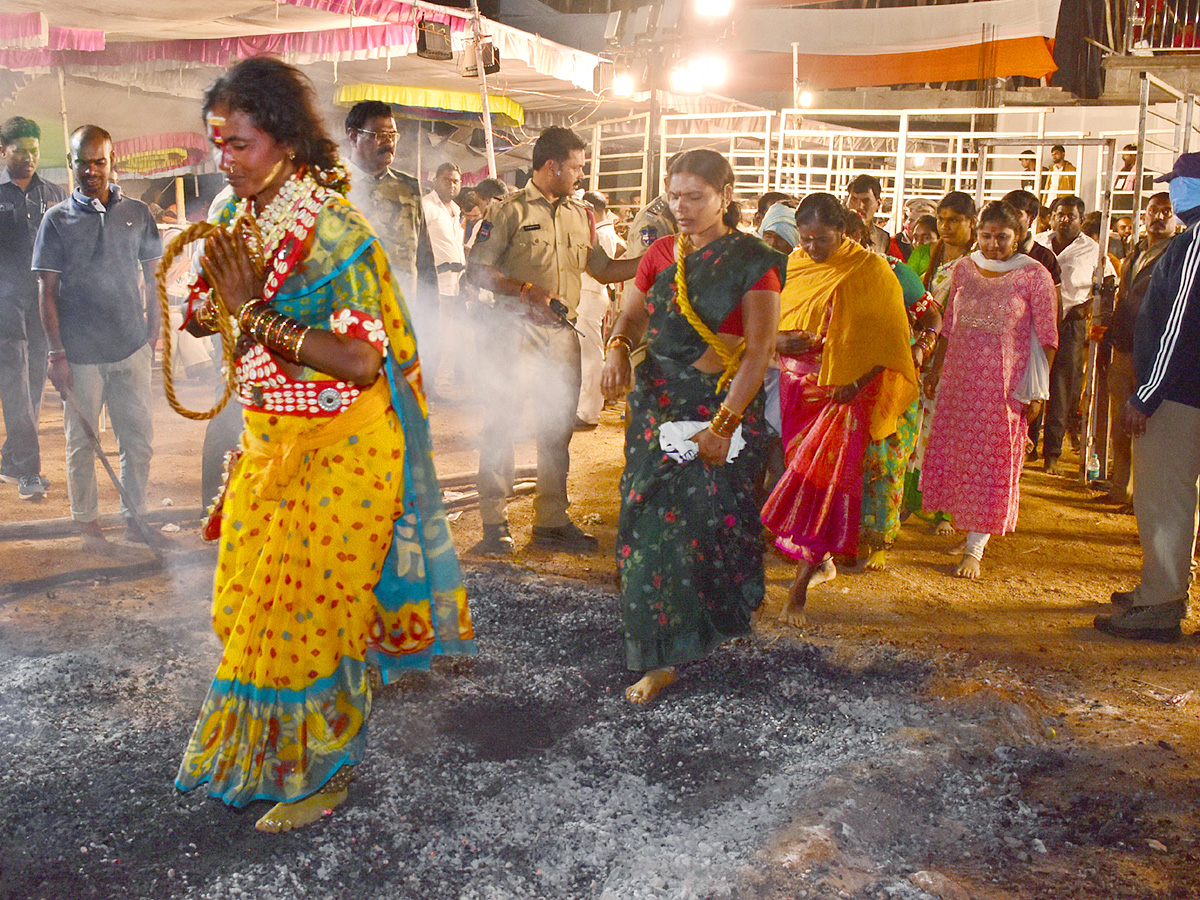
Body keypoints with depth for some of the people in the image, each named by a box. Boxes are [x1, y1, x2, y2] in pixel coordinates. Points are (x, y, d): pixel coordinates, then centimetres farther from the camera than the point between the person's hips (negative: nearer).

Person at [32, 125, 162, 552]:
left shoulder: (138, 213, 7)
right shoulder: (58, 219, 0)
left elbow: (153, 277, 13)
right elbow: (47, 291, -1)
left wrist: (154, 333, 7)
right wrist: (56, 353, -6)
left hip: (132, 349, 2)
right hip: (80, 353, -2)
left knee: (139, 440, 8)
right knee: (82, 441, 7)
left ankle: (134, 519, 22)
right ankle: (87, 522, 21)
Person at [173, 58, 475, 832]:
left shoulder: (331, 228, -20)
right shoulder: (236, 214, 3)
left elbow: (364, 362, -29)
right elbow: (202, 318, 13)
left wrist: (254, 310, -27)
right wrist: (214, 300, -9)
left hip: (338, 449, -8)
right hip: (270, 441, 8)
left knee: (309, 609, 4)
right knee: (249, 601, 20)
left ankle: (325, 772, 26)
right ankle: (261, 749, 43)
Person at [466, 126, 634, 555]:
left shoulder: (582, 214, 16)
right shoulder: (509, 210, -2)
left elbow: (603, 269, 20)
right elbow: (477, 270, -6)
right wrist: (527, 291, -16)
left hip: (564, 334, 6)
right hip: (517, 330, -5)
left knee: (558, 428, 8)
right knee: (501, 423, -4)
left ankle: (552, 520, 17)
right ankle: (494, 523, 4)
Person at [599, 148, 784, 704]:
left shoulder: (752, 262, -7)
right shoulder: (662, 253, 9)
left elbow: (760, 349, -11)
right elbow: (632, 316, 15)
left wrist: (723, 424, -18)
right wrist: (618, 349, -9)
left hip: (722, 406, -4)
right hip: (657, 401, 5)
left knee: (710, 518, -4)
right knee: (655, 520, 5)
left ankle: (718, 618, 16)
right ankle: (663, 654, 18)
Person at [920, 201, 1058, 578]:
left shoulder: (1034, 275, -5)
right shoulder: (964, 269, 8)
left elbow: (1046, 338, -5)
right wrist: (935, 369, 13)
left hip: (1004, 384, -4)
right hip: (958, 379, 4)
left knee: (990, 461, -1)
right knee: (952, 451, 6)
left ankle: (974, 549, 4)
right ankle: (959, 519, 24)